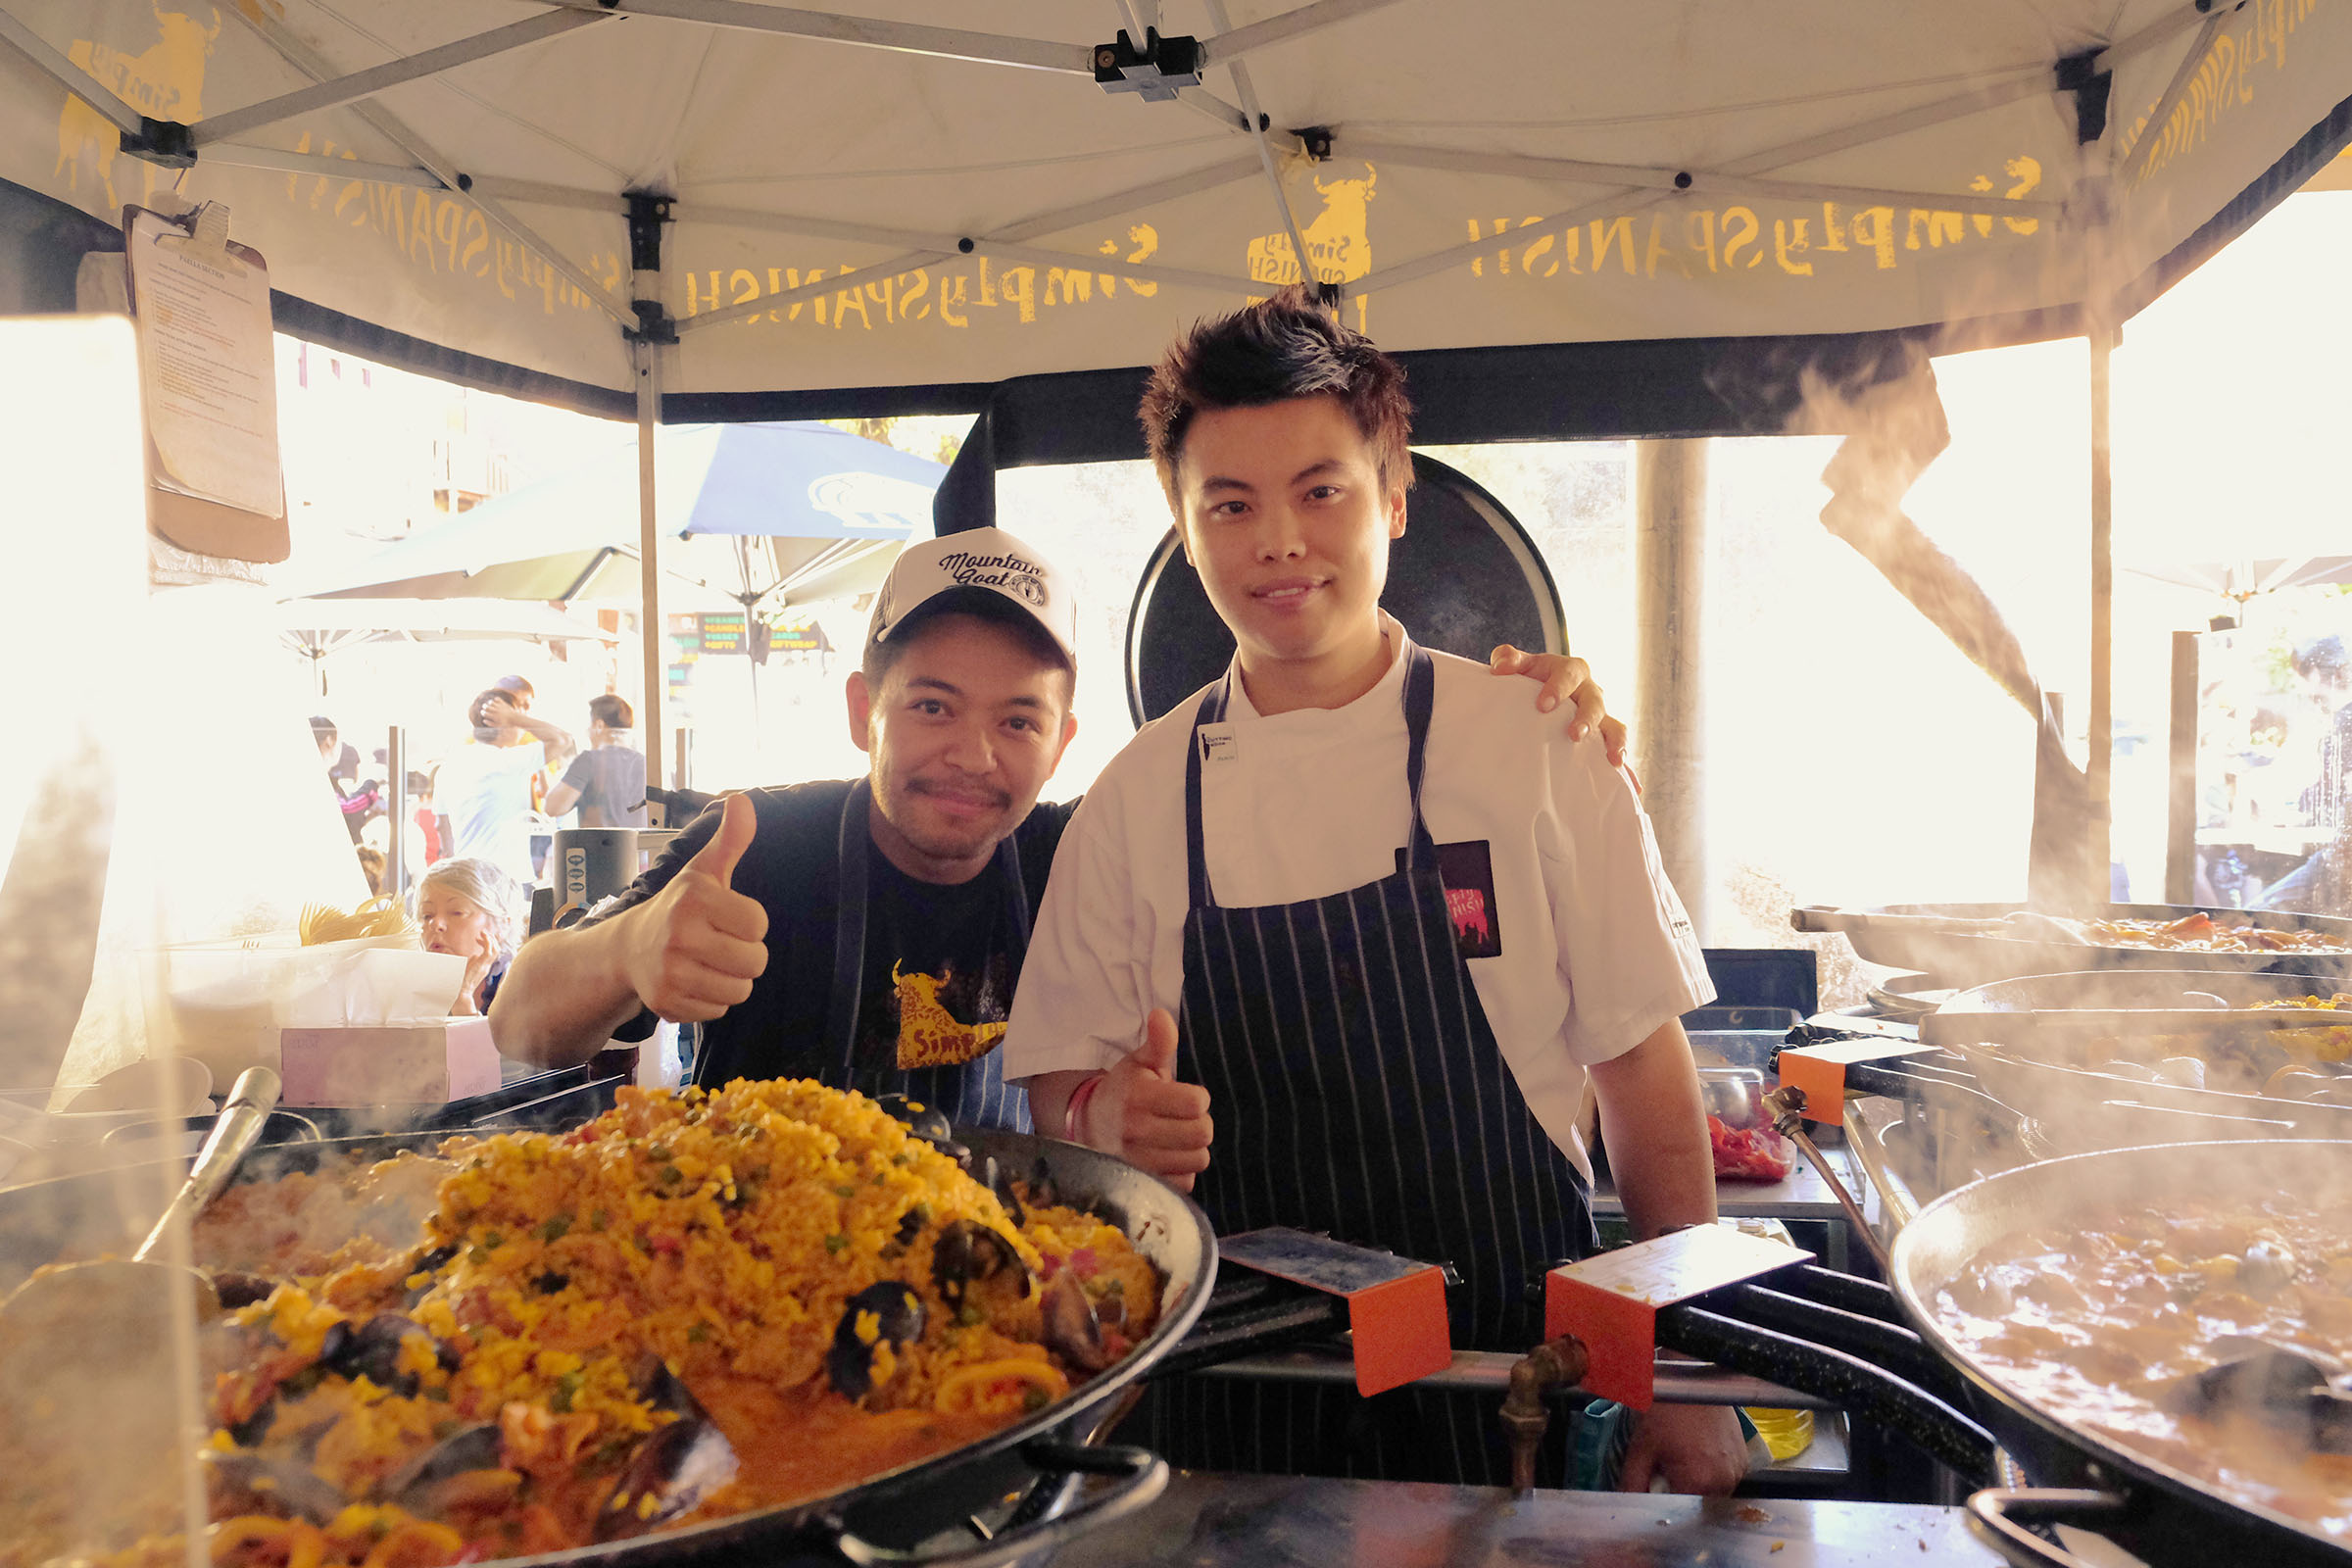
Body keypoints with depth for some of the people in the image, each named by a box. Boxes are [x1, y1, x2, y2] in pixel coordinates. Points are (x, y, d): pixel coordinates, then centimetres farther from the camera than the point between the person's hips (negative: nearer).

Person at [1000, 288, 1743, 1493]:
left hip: (1507, 1386, -1)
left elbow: (1648, 1085, -4)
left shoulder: (1539, 753, -8)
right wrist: (1106, 1118, -20)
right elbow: (1061, 1090, 2)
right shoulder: (1137, 797, -4)